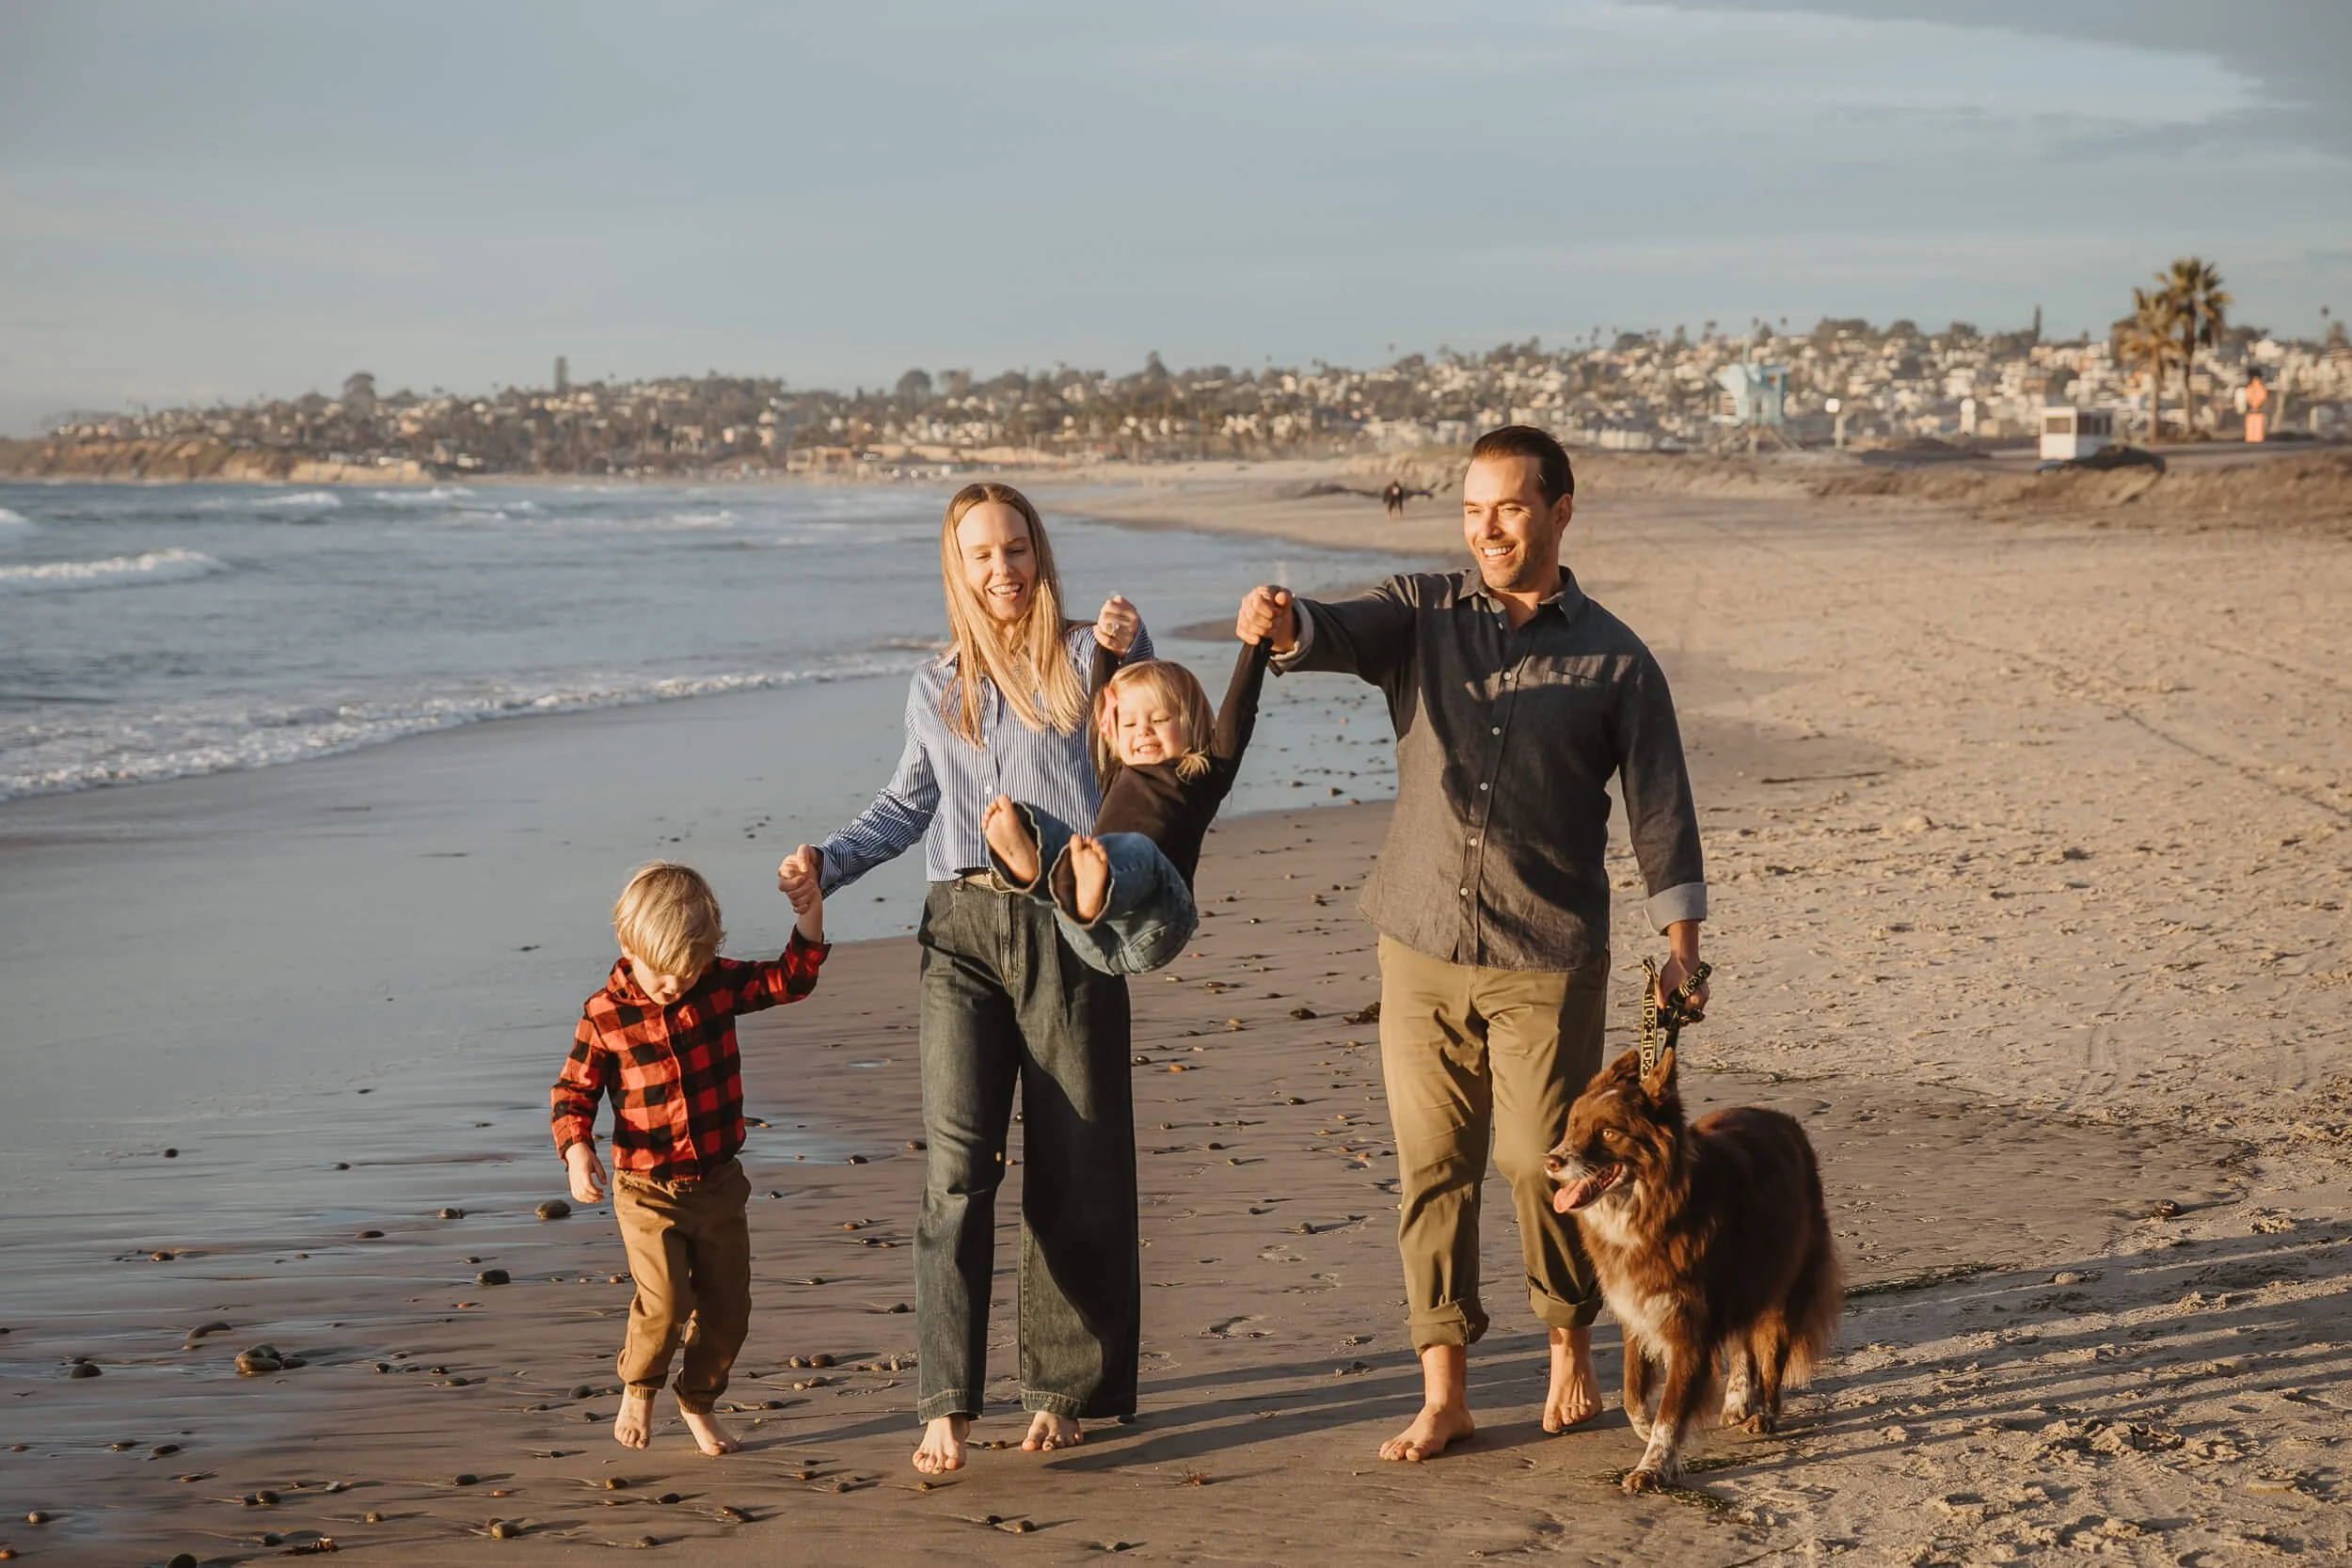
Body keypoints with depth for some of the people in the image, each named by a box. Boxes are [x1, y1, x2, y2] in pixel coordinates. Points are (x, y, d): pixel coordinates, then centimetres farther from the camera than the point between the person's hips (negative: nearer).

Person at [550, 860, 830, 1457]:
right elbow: (572, 1091, -2)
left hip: (718, 1183, 4)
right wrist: (577, 1150, -18)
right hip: (647, 1190, -4)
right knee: (663, 1302, -16)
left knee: (727, 1306, 7)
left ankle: (699, 1400, 32)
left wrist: (809, 921, -12)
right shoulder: (605, 1016, -10)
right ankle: (638, 1389, 14)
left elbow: (788, 980, 3)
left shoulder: (719, 984, -3)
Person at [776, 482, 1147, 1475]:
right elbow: (908, 806, 25)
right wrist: (827, 862, 10)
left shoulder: (1084, 658, 5)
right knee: (957, 1167, -7)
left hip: (1069, 932, -2)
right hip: (964, 933, 2)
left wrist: (1134, 655, -26)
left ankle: (1062, 1392, 15)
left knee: (1073, 1171, 3)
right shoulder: (936, 689, 14)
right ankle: (947, 1403, -7)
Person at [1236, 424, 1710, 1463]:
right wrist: (1282, 626, -37)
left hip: (1548, 960, -2)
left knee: (1544, 1163, 2)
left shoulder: (1614, 659, 3)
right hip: (1421, 948, 2)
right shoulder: (1422, 616, 7)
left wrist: (1681, 944, -4)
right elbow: (1341, 634, -13)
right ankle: (1444, 1393, 10)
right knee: (1431, 1169, 3)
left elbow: (1660, 808, 3)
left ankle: (1571, 1352, 25)